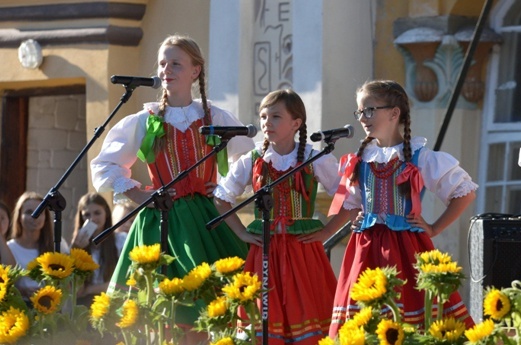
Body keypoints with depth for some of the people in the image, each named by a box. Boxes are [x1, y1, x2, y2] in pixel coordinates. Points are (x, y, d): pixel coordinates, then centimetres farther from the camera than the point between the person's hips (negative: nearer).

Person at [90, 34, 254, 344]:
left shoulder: (216, 118, 8)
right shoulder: (144, 122, 6)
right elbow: (105, 166, 12)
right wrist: (136, 194, 0)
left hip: (206, 220, 0)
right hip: (161, 221, 0)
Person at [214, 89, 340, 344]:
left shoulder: (316, 160, 0)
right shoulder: (251, 162, 5)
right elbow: (221, 198, 16)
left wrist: (326, 232, -3)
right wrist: (242, 233, 7)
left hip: (304, 250, -2)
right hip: (264, 252, 2)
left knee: (304, 313, -3)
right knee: (267, 319, 1)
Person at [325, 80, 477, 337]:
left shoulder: (419, 157, -4)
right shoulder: (360, 159, 10)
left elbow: (465, 192, 0)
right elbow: (349, 204, 24)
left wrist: (434, 229, -3)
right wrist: (320, 232, 9)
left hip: (407, 248, -4)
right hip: (367, 251, 4)